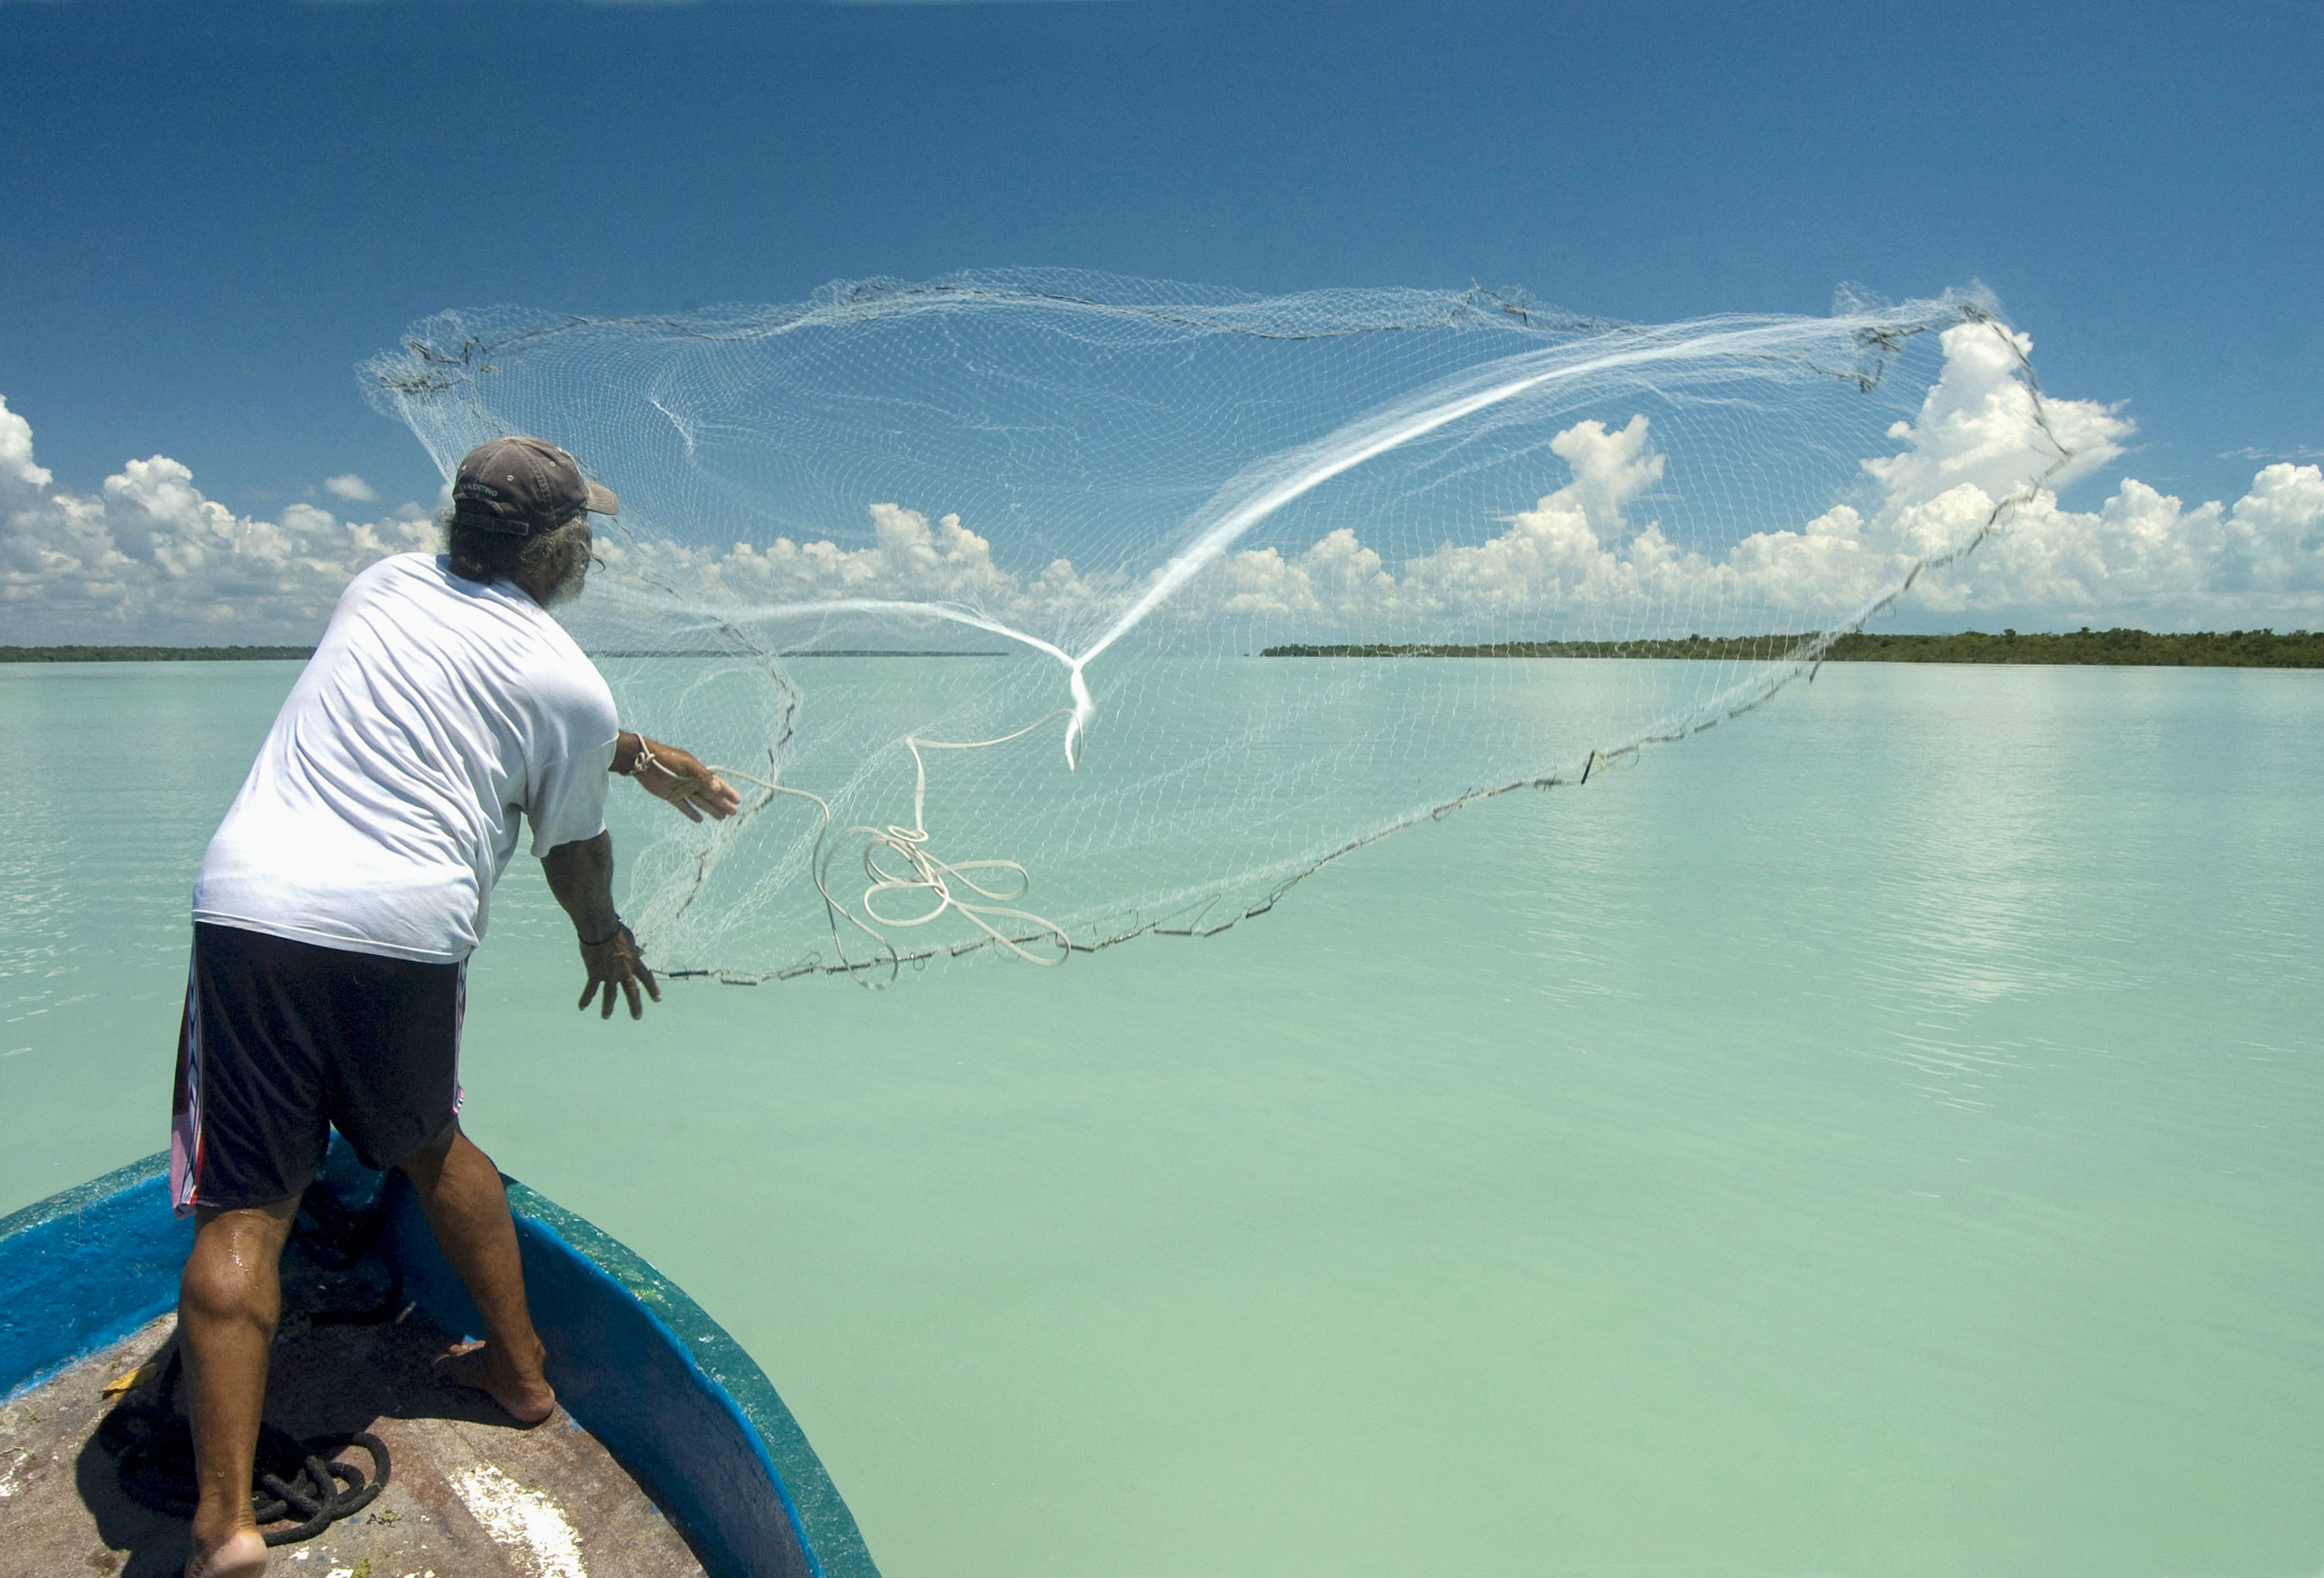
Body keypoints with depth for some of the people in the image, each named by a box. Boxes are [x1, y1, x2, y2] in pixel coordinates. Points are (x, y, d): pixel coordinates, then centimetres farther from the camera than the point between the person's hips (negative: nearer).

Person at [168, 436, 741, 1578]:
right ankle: (520, 1373, 38)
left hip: (252, 905, 2)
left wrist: (634, 757, 37)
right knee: (426, 1143, 23)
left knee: (245, 1203, 6)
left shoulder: (384, 585, 16)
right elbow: (574, 852, 12)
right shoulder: (573, 686, 1)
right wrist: (606, 939, 33)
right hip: (407, 932, -1)